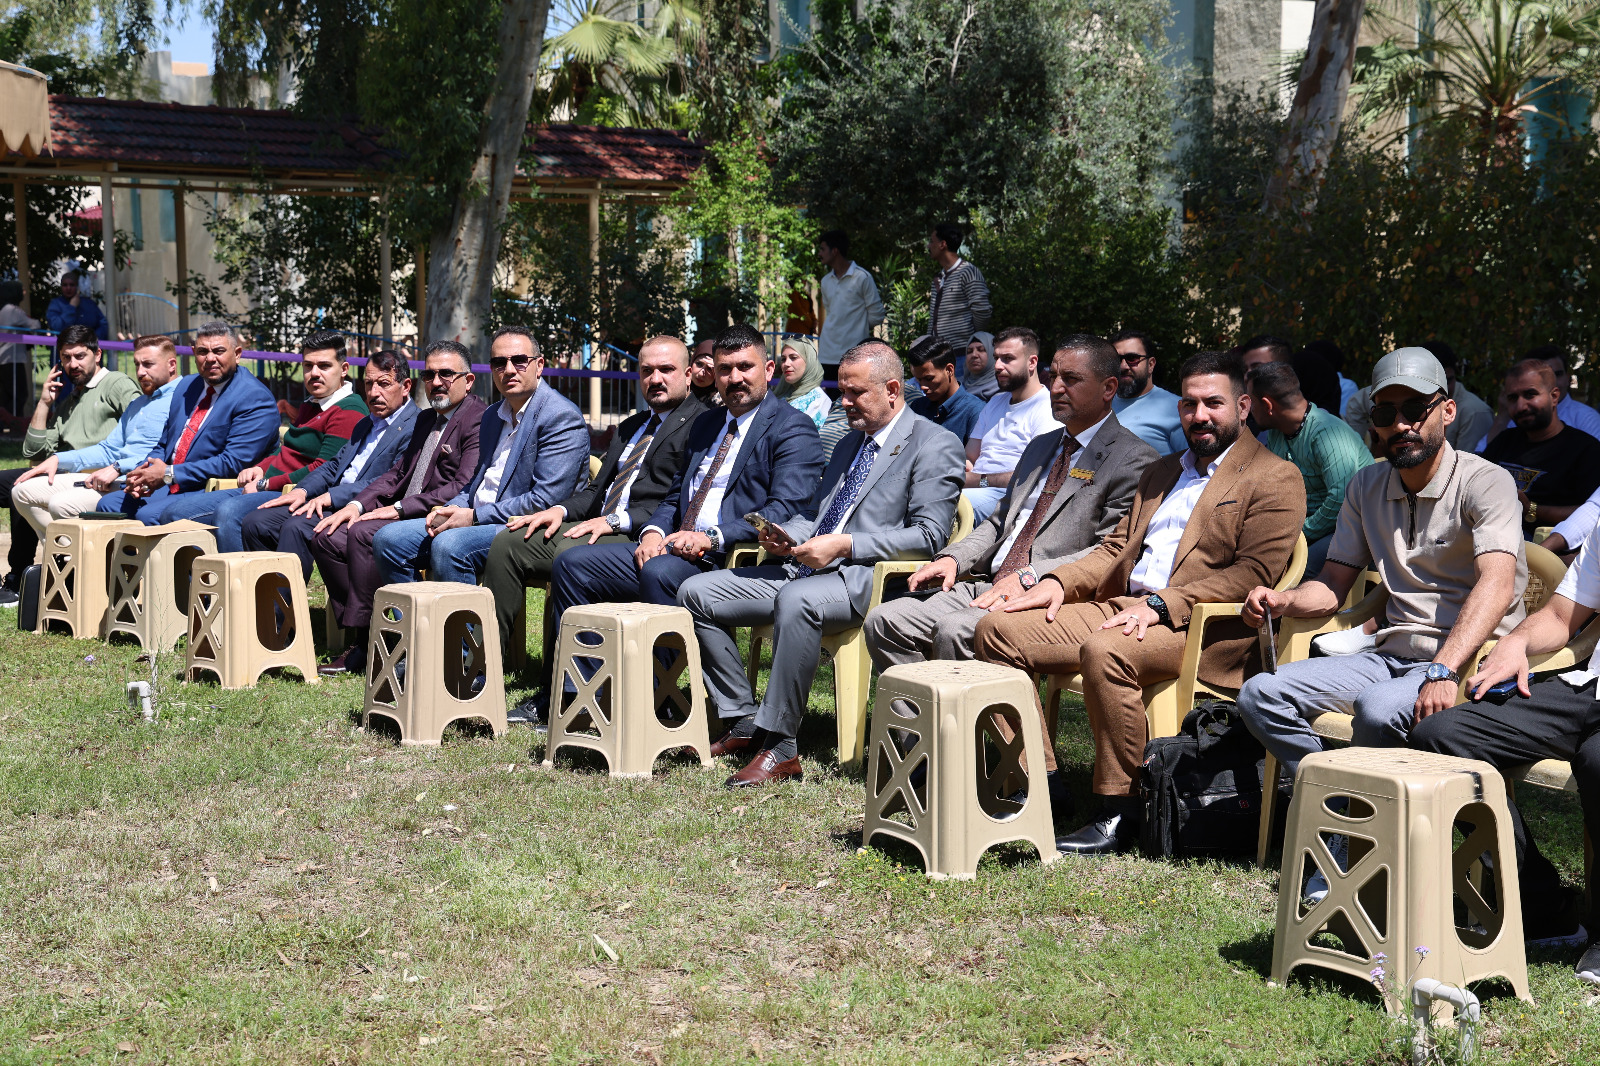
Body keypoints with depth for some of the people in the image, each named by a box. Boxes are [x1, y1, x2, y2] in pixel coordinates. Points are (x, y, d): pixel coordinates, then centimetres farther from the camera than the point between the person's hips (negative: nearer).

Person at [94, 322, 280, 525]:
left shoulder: (255, 398, -10)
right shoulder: (187, 386, 17)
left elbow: (234, 463, -19)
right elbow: (163, 445, 23)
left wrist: (169, 474, -18)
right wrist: (144, 474, -1)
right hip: (169, 486, 8)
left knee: (149, 515, -28)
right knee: (108, 504, -6)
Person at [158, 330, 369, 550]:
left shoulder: (349, 412, -8)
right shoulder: (309, 406, 25)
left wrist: (265, 484, -13)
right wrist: (258, 469, 11)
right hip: (264, 490, 10)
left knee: (228, 511, -37)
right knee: (176, 512, 1)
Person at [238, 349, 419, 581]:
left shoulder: (414, 428, -7)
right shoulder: (365, 425, 25)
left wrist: (331, 497, -21)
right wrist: (302, 490, 3)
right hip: (330, 502, 9)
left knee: (296, 527, -31)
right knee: (255, 523, -4)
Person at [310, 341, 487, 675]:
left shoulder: (479, 421, -9)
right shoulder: (426, 419, 22)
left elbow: (463, 487, -18)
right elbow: (397, 473, 22)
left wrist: (399, 508, -18)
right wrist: (358, 504, 3)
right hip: (404, 516, 10)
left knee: (364, 533, -29)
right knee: (326, 535, -5)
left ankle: (364, 644, -21)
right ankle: (358, 633, -7)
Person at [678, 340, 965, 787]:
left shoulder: (935, 446, -2)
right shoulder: (851, 442, 25)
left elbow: (929, 536, -13)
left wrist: (845, 545, -19)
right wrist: (784, 534, 7)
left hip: (866, 579, -9)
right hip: (806, 567, 9)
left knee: (795, 599, -40)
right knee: (696, 592, -2)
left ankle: (779, 746, -32)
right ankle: (744, 722, 1)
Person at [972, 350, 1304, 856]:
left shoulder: (1275, 479, 2)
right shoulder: (1159, 473, 28)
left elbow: (1254, 572, -10)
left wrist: (1162, 604, -20)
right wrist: (1060, 581, 6)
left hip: (1197, 626, -8)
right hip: (1120, 607, 8)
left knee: (1104, 652, -38)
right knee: (996, 629, -7)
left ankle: (1120, 813, -26)